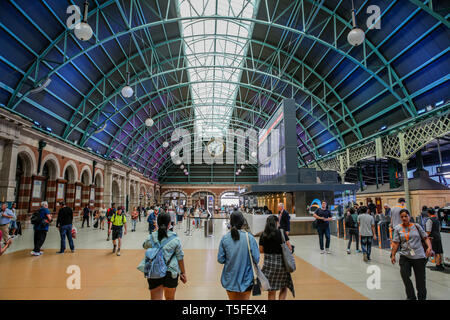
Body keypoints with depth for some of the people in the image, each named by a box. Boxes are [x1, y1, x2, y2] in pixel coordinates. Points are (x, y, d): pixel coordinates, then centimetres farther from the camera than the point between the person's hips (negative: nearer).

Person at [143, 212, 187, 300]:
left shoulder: (151, 238, -4)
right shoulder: (175, 238, -6)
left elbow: (145, 246, 20)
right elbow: (180, 257, -2)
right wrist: (183, 273, 9)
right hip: (170, 272, 0)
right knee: (170, 298, 19)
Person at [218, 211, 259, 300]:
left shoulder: (224, 238, -11)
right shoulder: (249, 238, -16)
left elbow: (220, 260, -7)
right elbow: (256, 259, -13)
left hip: (230, 280, 2)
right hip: (246, 279, -2)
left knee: (232, 298, 21)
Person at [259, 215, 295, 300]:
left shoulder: (263, 234, -3)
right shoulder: (282, 232, -8)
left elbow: (261, 250, 1)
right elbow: (289, 248, -6)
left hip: (268, 263, 1)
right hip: (281, 262, -1)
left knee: (271, 290, 13)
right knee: (284, 287, 19)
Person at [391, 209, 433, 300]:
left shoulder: (416, 226, 2)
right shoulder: (398, 228, 2)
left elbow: (426, 238, 5)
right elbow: (396, 243, 2)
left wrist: (429, 247, -13)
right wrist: (393, 255, -3)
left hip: (419, 256, 0)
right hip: (405, 256, 0)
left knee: (420, 279, 4)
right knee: (404, 274, -18)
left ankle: (422, 297, 26)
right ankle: (411, 297, -1)